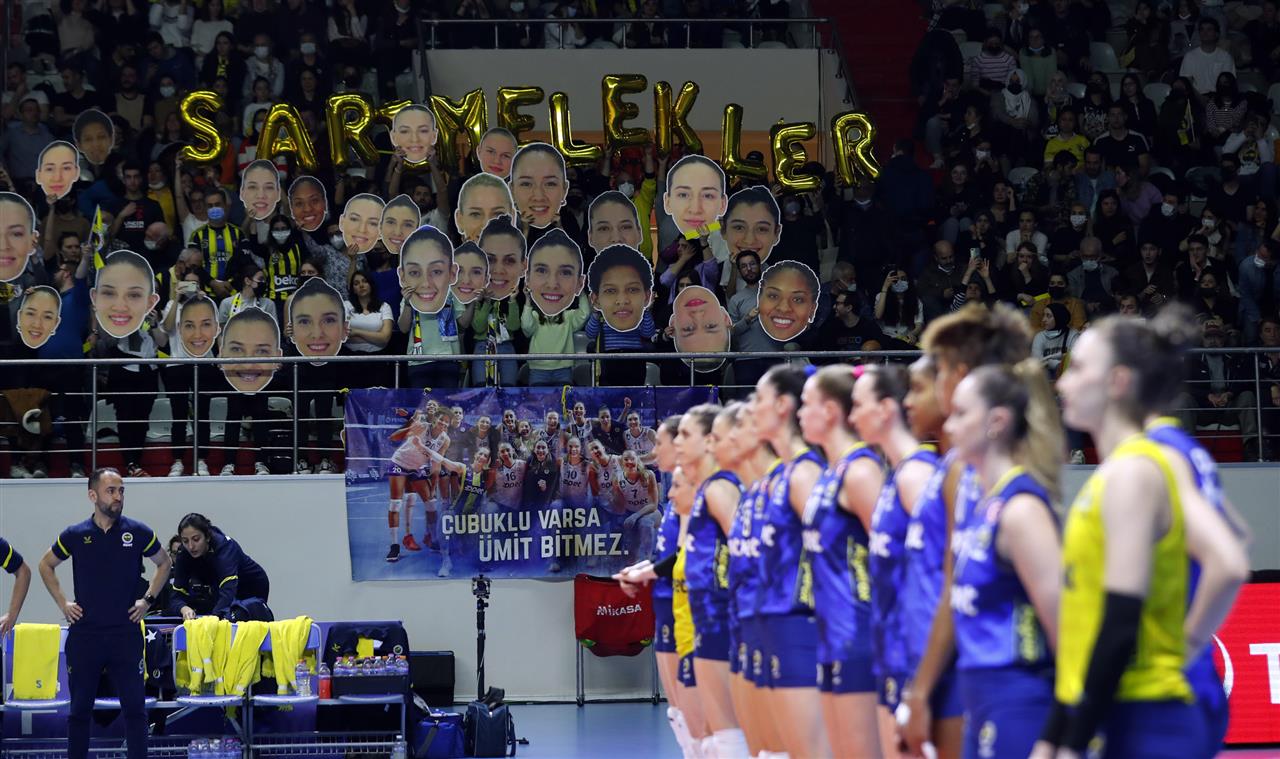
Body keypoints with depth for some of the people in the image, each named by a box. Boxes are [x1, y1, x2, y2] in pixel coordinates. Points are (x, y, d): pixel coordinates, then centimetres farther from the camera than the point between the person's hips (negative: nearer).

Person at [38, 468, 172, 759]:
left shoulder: (137, 532, 0)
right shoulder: (75, 535, 1)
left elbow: (164, 563, 16)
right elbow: (46, 565, 18)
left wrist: (148, 599, 6)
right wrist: (62, 603, 7)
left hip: (126, 633, -1)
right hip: (84, 634, 1)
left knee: (134, 707, -4)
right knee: (80, 709, 7)